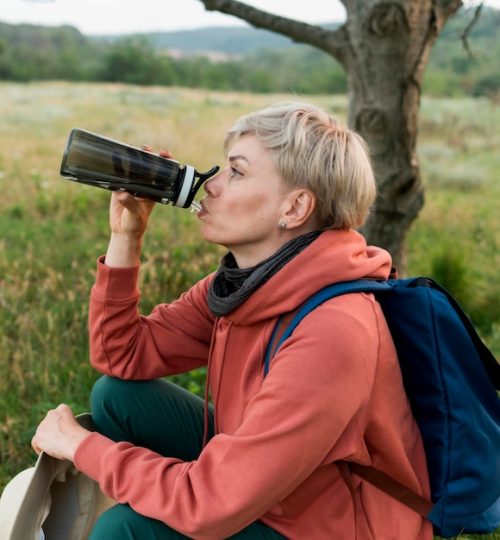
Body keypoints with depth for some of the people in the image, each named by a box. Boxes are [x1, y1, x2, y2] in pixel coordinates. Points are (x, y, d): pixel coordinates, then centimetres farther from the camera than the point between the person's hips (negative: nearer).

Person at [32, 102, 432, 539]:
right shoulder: (245, 282, -5)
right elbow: (123, 358, 1)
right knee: (118, 395, -1)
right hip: (260, 488, 8)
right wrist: (126, 236, -11)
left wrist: (79, 445, -18)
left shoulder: (332, 333, -34)